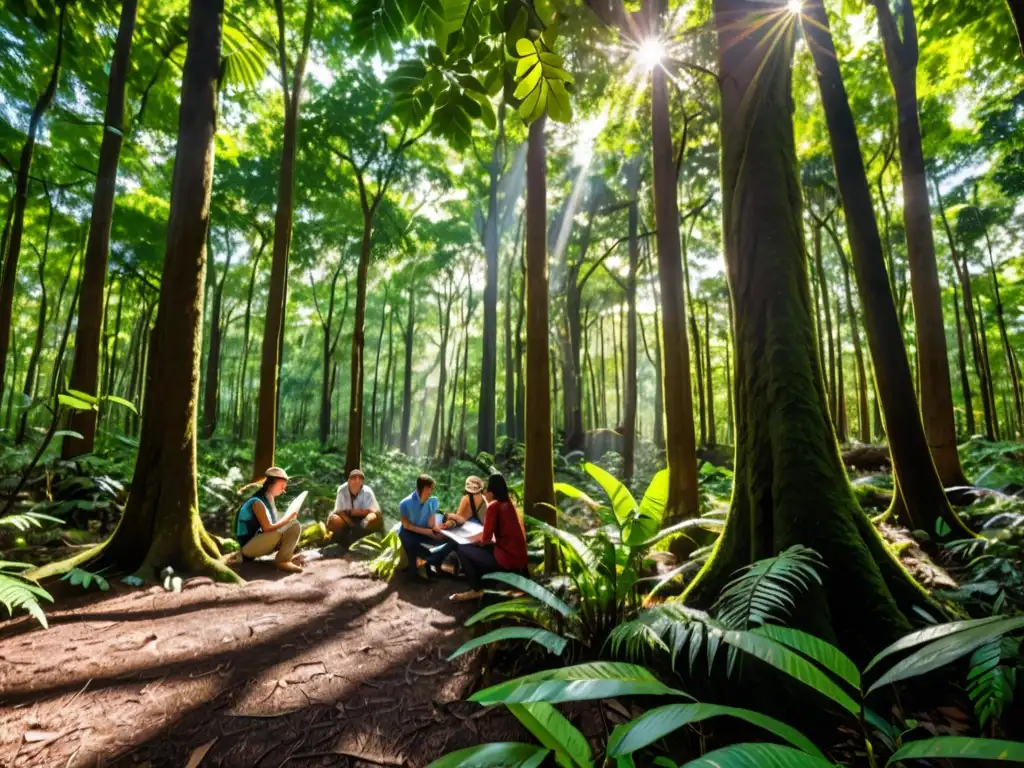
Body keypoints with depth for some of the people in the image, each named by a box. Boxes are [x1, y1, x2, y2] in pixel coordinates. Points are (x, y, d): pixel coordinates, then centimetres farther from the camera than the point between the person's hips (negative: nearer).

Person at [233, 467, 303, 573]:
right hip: (248, 546, -8)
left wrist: (288, 517, -9)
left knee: (295, 525, -4)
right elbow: (267, 528, -24)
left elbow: (273, 526, 6)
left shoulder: (270, 499, 8)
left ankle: (284, 559, -12)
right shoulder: (258, 502, -19)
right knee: (277, 534, -34)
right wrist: (288, 518, -17)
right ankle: (281, 561, -18)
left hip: (261, 541, 8)